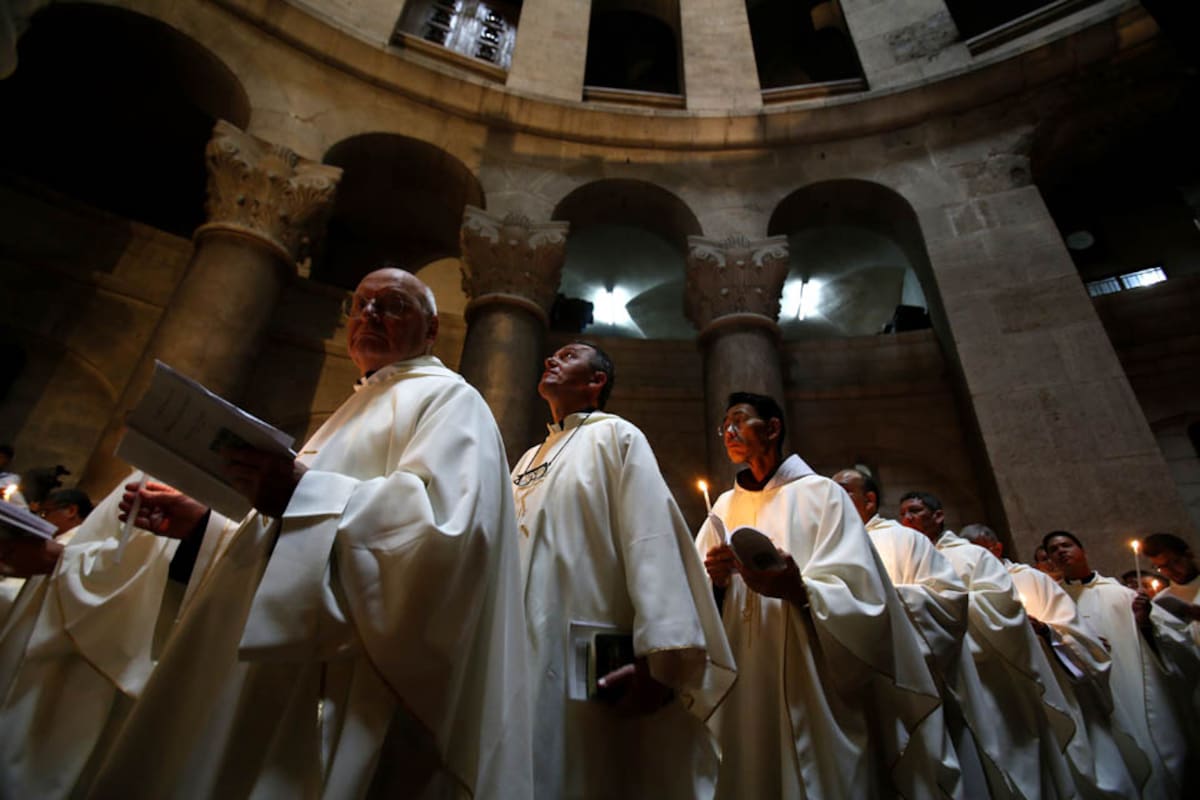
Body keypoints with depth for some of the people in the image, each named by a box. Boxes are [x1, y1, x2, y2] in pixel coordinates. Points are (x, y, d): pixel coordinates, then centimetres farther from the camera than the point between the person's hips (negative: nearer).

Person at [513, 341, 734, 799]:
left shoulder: (615, 436, 0)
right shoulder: (528, 461, 21)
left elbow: (652, 543, -13)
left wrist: (657, 658, -22)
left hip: (592, 664, -6)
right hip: (521, 657, 7)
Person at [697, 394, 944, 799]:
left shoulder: (820, 493, 0)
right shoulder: (724, 507, 12)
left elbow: (856, 595, -10)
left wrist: (800, 590, -29)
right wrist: (714, 582, -14)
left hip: (812, 686, -3)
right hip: (740, 688, 4)